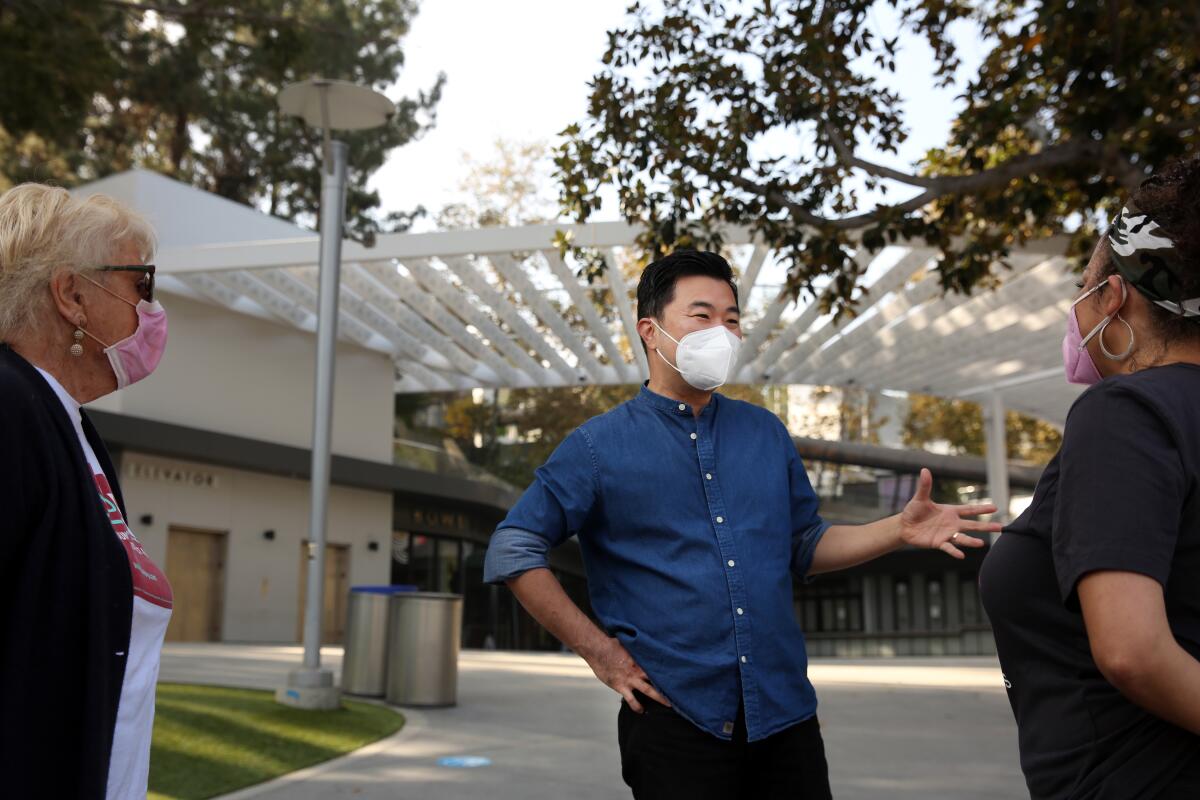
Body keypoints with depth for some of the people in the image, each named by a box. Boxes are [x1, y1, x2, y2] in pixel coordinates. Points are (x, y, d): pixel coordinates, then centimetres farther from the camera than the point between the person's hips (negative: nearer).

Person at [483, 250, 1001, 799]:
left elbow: (803, 546, 16)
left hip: (784, 712, 4)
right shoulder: (599, 446, -4)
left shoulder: (766, 434, 9)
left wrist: (899, 530, 2)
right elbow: (513, 551, -4)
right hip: (675, 718, -4)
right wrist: (597, 650, -7)